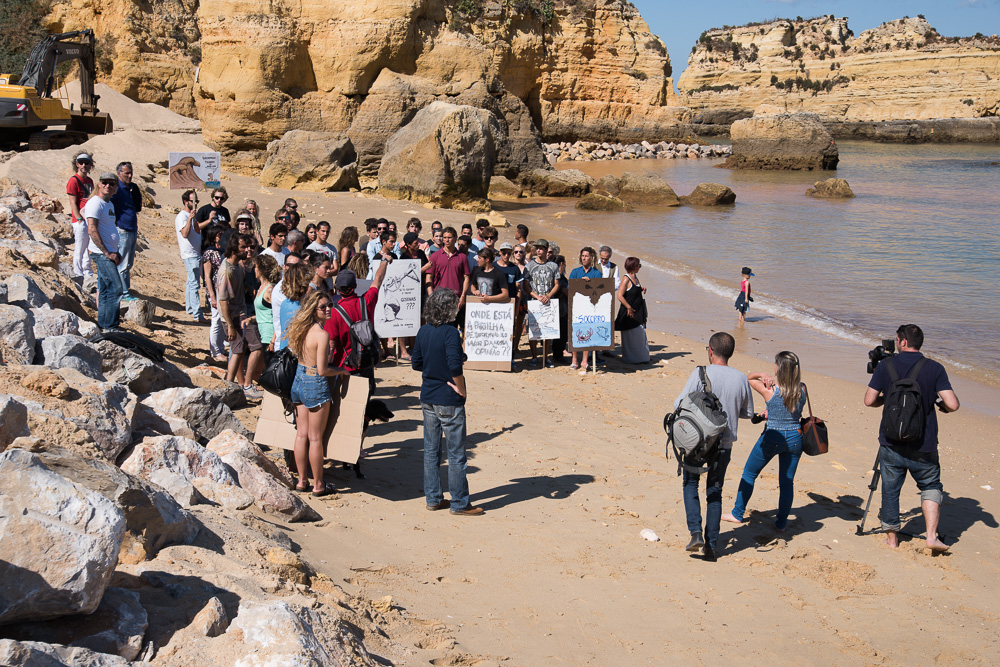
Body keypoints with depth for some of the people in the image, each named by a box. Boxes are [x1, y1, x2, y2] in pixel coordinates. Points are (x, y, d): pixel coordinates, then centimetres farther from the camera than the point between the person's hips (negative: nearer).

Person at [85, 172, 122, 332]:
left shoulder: (109, 204, 17)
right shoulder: (95, 203, -12)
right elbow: (92, 230, -19)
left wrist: (116, 252, 16)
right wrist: (107, 253, -19)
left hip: (109, 253, 10)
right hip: (101, 253, -10)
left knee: (105, 289, 13)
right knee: (115, 288, -13)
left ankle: (103, 324, 20)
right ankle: (110, 327, -9)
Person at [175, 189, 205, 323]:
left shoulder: (191, 215, 16)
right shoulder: (182, 216, -12)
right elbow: (185, 233, -27)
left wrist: (195, 218, 4)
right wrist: (190, 218, -31)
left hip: (196, 253, 10)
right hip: (190, 254, -10)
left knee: (191, 282, 17)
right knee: (194, 284, -13)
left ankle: (189, 308, 27)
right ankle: (197, 315, -17)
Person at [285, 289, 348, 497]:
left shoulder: (301, 329, 2)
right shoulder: (322, 334, -21)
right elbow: (322, 370, -21)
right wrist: (342, 371, -4)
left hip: (298, 382, 7)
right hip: (316, 386, -7)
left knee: (301, 434, 14)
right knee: (315, 437, 3)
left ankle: (302, 480, 23)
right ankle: (318, 485, 13)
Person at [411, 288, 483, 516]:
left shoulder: (423, 331, 3)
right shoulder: (450, 333, -18)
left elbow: (416, 363, 9)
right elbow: (455, 366, -26)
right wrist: (461, 389, -13)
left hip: (427, 398, 7)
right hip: (449, 401, -7)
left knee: (431, 450, 14)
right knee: (456, 454, 3)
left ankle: (433, 498, 21)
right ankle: (459, 503, 9)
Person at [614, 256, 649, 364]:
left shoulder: (635, 277, 10)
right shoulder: (626, 279, -16)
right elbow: (620, 296, -21)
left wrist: (641, 289, 6)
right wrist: (629, 308, -18)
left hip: (638, 312, 9)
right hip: (629, 313, -9)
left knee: (640, 334, 11)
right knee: (631, 336, 0)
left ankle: (640, 357, 20)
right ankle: (631, 358, 11)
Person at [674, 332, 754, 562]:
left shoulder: (701, 374, -13)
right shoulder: (741, 379, -2)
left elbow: (680, 404, -11)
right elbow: (748, 413, 9)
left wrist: (678, 399, 12)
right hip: (725, 444, 3)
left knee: (690, 485, 17)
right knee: (715, 492, 13)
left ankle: (696, 532, -1)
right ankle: (711, 546, 14)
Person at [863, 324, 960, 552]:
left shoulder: (885, 366, -4)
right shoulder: (935, 369, -6)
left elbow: (869, 401, -4)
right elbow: (952, 405, -11)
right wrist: (939, 405, 11)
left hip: (891, 443, 0)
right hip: (923, 447, 0)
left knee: (890, 489, 14)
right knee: (930, 486, 17)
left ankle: (892, 536, 22)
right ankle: (932, 535, 3)